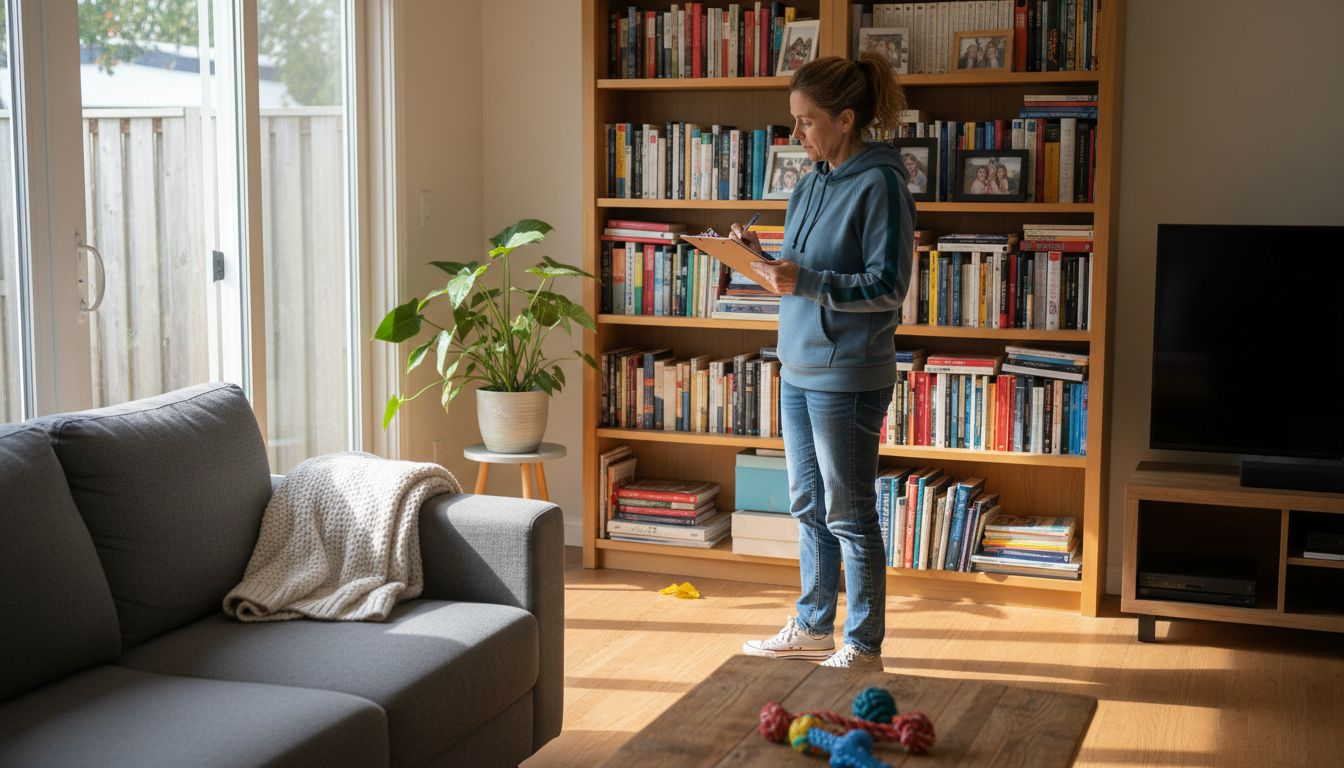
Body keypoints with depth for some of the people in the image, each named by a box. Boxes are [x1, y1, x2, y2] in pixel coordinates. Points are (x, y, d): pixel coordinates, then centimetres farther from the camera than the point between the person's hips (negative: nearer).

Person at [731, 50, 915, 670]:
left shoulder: (880, 183, -14)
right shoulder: (813, 182, 12)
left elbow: (887, 287, -18)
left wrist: (805, 282, -26)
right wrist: (763, 259, 1)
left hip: (847, 376, -9)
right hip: (797, 368, 9)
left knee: (848, 514, 0)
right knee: (808, 506, 17)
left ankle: (864, 645, 13)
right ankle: (813, 627, 31)